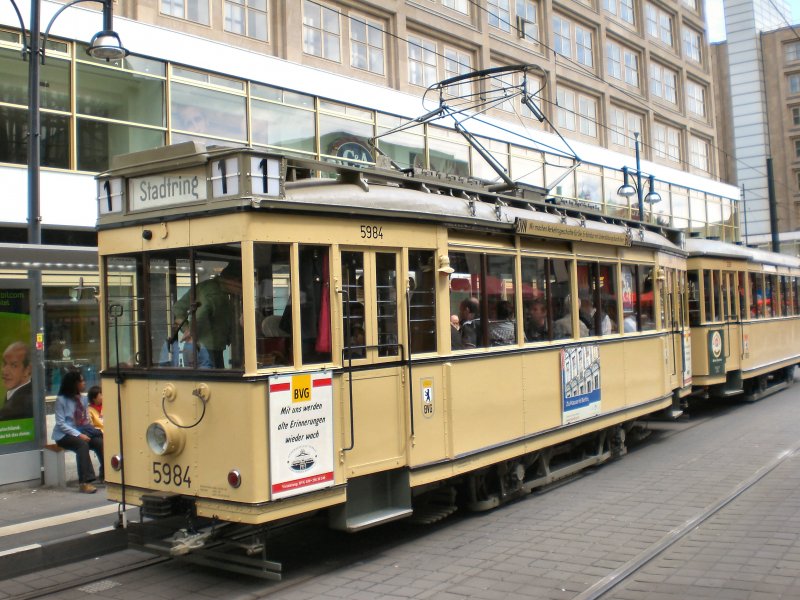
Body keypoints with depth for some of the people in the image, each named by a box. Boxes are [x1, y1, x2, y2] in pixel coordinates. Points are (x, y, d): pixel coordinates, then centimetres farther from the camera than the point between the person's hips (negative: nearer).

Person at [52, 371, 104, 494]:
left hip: (82, 432, 5)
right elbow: (60, 423, -11)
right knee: (82, 444, -35)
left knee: (100, 442, -24)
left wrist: (89, 431, -6)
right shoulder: (61, 400, -5)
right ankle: (85, 482, -39)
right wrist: (78, 434, -21)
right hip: (64, 435, -5)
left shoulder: (83, 399, 12)